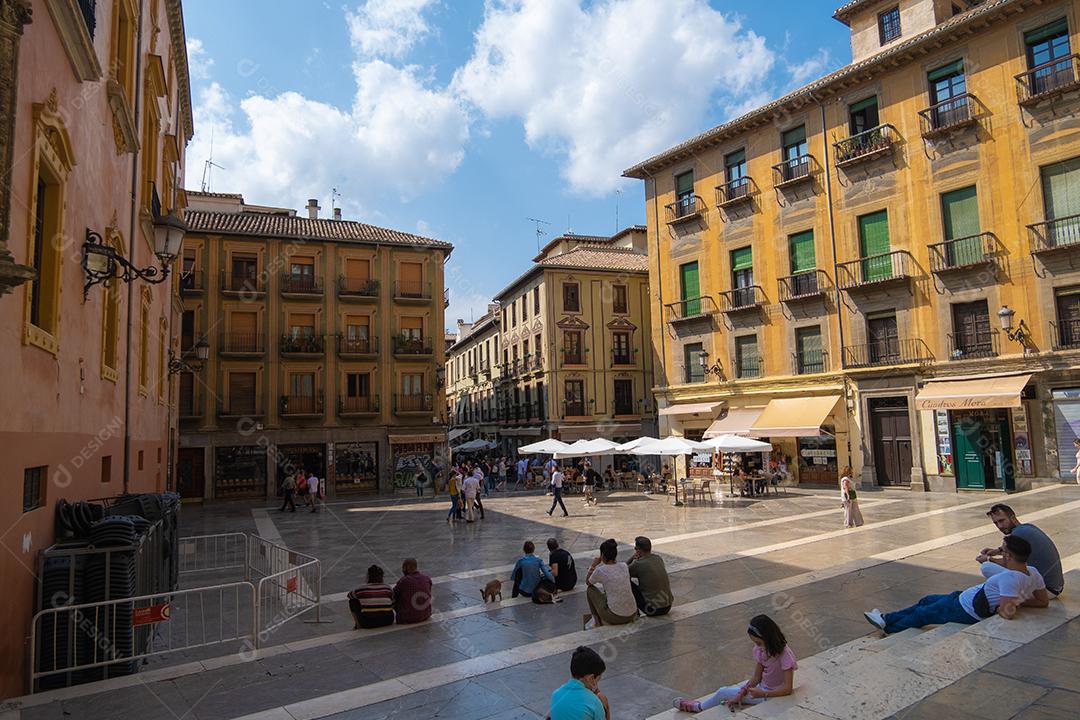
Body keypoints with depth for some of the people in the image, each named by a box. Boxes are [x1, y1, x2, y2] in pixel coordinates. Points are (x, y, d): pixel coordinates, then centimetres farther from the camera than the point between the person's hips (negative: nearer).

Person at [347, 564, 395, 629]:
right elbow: (393, 605, 10)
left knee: (353, 601, 17)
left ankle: (358, 625, 26)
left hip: (367, 624, -1)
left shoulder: (362, 589, -5)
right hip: (387, 621, 2)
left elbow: (349, 595, 17)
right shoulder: (388, 588, -1)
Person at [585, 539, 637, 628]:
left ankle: (597, 623, 24)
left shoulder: (600, 571, -10)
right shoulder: (624, 566, 3)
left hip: (615, 617, -5)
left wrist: (593, 566, 15)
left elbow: (587, 582, 12)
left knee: (590, 590, 17)